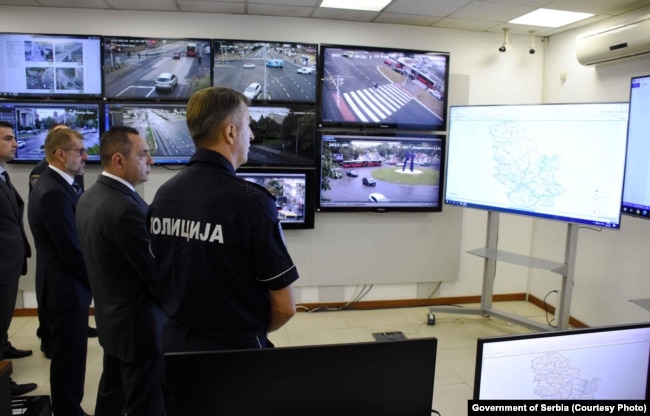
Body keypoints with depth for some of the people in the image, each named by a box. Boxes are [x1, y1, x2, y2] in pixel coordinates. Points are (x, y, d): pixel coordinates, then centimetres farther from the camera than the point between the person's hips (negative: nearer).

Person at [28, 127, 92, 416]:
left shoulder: (56, 185, 9)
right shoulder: (54, 192, -23)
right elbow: (72, 251, -24)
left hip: (65, 285, 10)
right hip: (66, 288, -10)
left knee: (69, 356, 20)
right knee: (68, 357, 5)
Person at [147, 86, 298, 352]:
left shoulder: (163, 194, -4)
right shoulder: (251, 201, -22)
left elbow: (161, 281, 8)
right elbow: (284, 307, -16)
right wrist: (252, 332, 2)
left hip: (176, 341, 5)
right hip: (234, 350, -5)